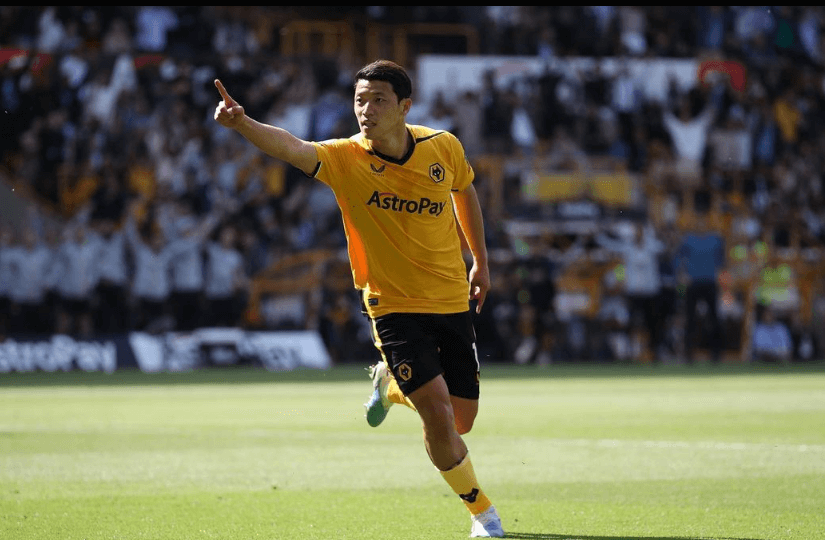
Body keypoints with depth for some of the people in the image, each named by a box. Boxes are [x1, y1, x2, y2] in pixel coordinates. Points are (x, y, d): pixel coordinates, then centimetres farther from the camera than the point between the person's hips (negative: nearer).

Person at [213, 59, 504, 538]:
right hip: (395, 306, -3)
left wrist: (480, 261, 21)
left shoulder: (444, 148, -7)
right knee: (439, 416, -15)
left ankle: (391, 383, 39)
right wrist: (242, 123, -55)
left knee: (462, 422, 8)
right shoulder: (346, 159, -16)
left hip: (453, 301, 3)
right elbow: (292, 147, -36)